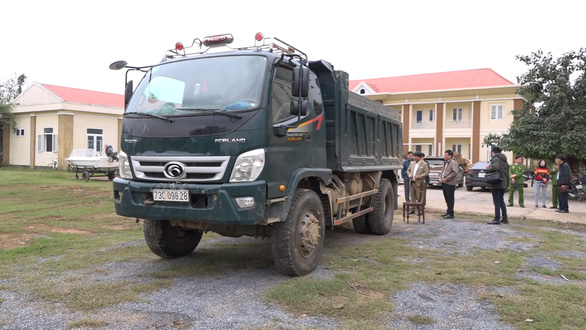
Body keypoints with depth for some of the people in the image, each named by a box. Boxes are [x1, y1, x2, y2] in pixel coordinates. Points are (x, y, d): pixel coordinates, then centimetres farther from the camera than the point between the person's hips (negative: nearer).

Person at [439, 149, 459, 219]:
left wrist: (446, 179, -18)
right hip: (444, 183, 9)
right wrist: (440, 178, 5)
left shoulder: (453, 162, -10)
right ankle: (448, 212, 20)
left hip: (450, 184, -9)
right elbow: (442, 171, 24)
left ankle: (450, 214, -1)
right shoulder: (445, 163, 18)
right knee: (447, 198, 12)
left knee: (450, 199, -5)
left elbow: (455, 173, -19)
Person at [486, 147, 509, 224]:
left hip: (496, 184, -9)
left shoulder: (495, 158, -12)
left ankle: (497, 219, -3)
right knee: (501, 201, 17)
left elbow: (495, 167, -28)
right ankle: (505, 218, 20)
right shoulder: (505, 160, 16)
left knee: (497, 202, -5)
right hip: (503, 183, 9)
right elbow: (507, 171, 19)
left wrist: (488, 168, -13)